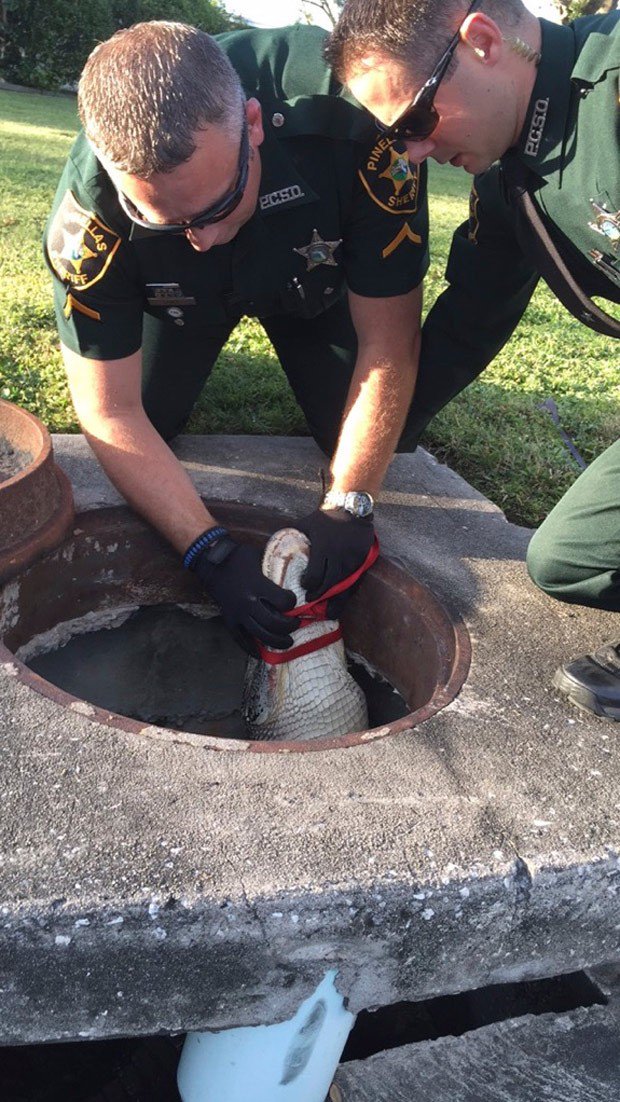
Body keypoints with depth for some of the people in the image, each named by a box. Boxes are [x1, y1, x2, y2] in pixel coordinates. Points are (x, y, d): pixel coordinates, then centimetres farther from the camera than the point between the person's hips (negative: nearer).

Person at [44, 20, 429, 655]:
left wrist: (348, 506, -33)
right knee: (135, 433, -6)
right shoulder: (89, 210, -38)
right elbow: (111, 413, -30)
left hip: (316, 274, 0)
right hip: (182, 294, 1)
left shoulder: (356, 126, -41)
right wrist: (212, 553, -37)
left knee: (363, 447, -6)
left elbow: (388, 346, -31)